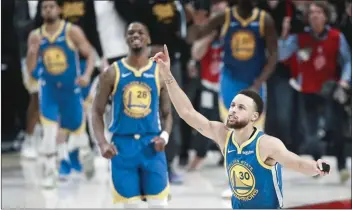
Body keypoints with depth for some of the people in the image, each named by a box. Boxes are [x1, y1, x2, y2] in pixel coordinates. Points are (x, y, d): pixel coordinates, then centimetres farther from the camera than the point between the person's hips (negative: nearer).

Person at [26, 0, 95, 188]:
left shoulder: (72, 31, -10)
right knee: (49, 131, -15)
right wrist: (32, 52, -20)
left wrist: (87, 75, -23)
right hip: (48, 88, 1)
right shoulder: (35, 36, -2)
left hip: (71, 88, -1)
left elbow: (90, 54, -7)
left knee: (77, 129, 13)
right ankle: (49, 173, -9)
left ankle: (85, 150, 47)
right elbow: (30, 69, 0)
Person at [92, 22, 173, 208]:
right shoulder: (112, 73, 2)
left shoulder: (159, 73, 5)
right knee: (129, 204, 4)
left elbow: (167, 113, 11)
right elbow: (97, 111, 4)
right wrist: (102, 143, -10)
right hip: (123, 145, 0)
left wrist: (165, 136, -10)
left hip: (151, 145, 1)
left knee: (158, 204, -3)